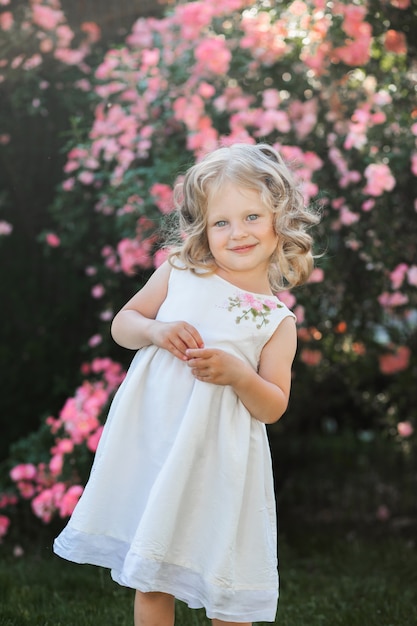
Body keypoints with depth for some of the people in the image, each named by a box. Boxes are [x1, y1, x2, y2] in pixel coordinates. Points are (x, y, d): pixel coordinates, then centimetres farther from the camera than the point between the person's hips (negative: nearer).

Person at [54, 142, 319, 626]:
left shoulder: (278, 321, -1)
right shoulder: (178, 274, 2)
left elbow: (273, 408, -1)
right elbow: (122, 322, 10)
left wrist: (237, 373, -19)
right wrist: (155, 330, -11)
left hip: (216, 458, -1)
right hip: (151, 439, 1)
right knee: (149, 580, 12)